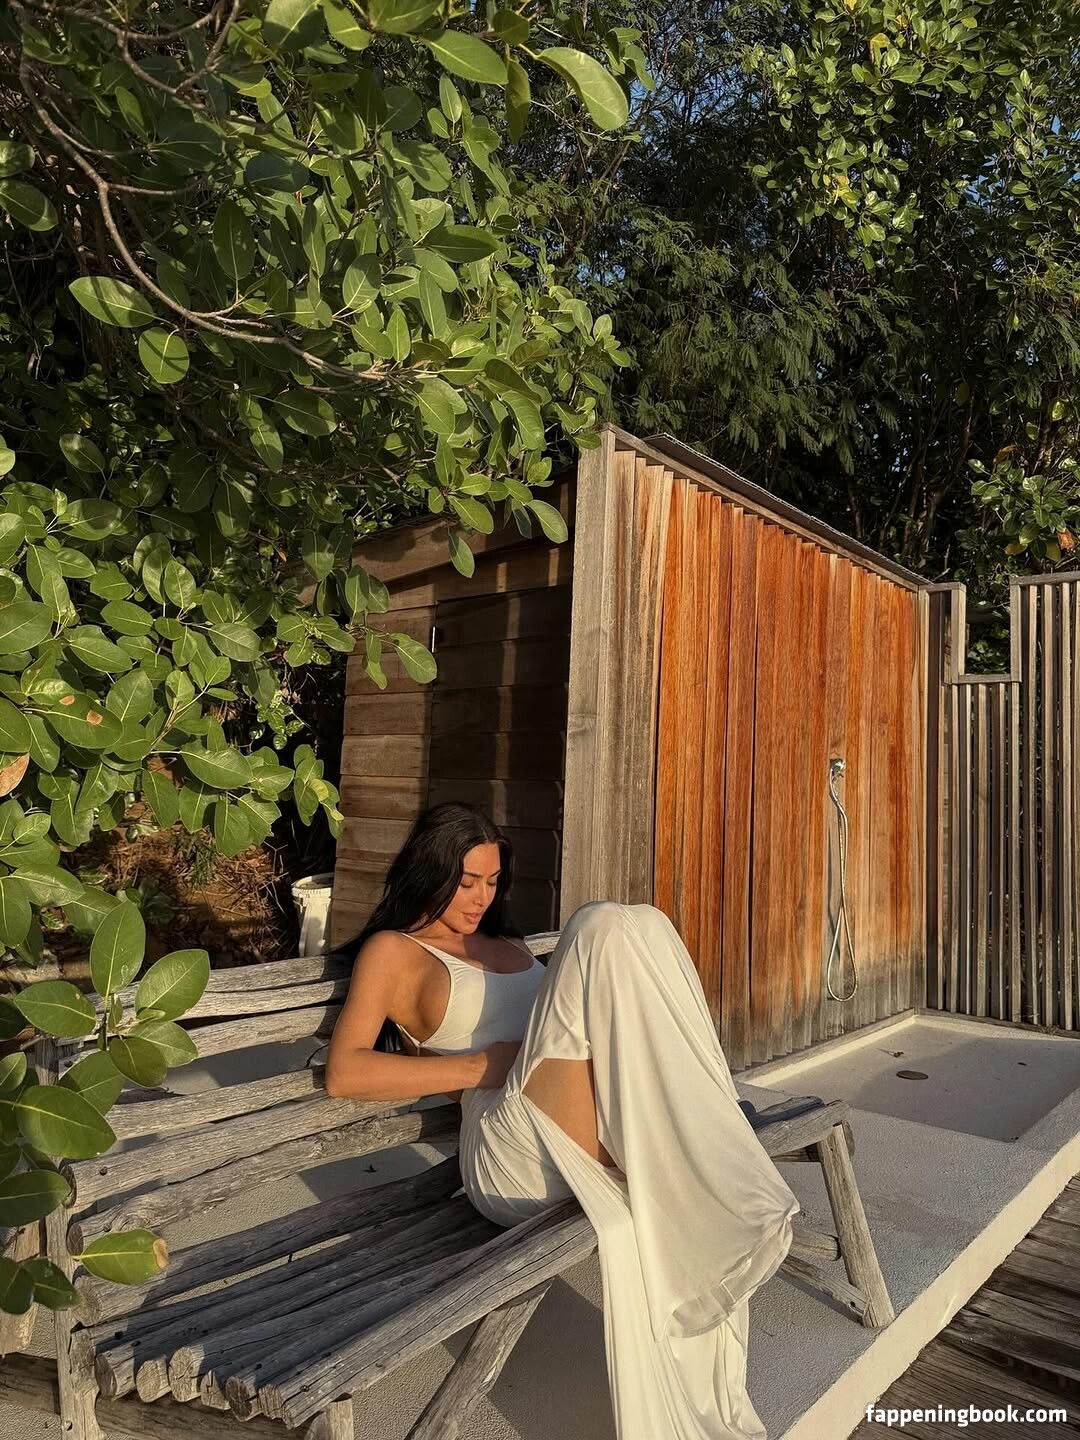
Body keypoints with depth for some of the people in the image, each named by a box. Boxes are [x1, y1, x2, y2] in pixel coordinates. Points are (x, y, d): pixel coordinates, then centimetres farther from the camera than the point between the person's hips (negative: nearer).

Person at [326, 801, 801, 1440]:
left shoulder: (507, 941, 31)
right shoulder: (394, 950, 10)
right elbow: (344, 1071, -3)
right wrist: (487, 1065, -8)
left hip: (591, 1124, 7)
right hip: (510, 1148, -7)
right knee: (607, 928, -20)